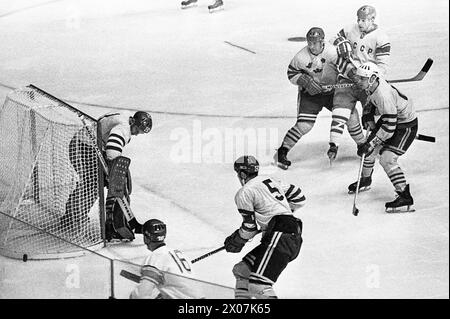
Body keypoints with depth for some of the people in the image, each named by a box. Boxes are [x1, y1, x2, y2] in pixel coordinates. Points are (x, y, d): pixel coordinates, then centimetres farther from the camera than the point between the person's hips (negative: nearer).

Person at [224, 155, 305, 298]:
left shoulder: (245, 193, -2)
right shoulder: (269, 180, 20)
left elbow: (250, 226, -3)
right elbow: (299, 198, 22)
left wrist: (236, 242, 14)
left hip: (280, 236, -10)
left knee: (258, 285, -20)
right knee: (242, 270, 16)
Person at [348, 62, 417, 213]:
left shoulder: (384, 95, -36)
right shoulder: (371, 86, -10)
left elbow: (389, 127, -34)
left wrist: (370, 144, -30)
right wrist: (368, 115, -1)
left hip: (406, 125, -9)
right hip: (389, 118, 10)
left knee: (387, 159, -20)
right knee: (367, 150, 15)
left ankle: (405, 197, -16)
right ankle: (365, 180, 41)